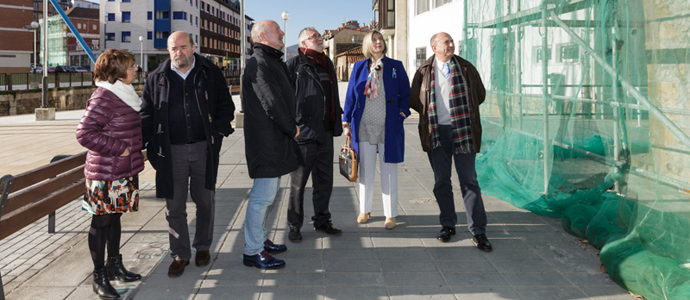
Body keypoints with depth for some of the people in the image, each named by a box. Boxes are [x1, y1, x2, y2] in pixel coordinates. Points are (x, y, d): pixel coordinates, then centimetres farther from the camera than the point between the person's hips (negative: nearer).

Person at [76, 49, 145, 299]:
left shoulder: (124, 93, 13)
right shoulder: (104, 97, -17)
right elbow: (85, 133, -22)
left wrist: (133, 151, 16)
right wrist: (118, 148, -19)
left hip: (124, 171, 9)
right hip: (105, 173, -9)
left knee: (115, 216, 18)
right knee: (102, 221, 0)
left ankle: (114, 265, 31)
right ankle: (99, 277, 10)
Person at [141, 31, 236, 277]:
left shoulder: (210, 74, 3)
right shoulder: (156, 79, 5)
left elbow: (226, 106, 7)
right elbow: (147, 114, 8)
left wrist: (218, 132, -5)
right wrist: (151, 146, -3)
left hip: (204, 148, 0)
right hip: (172, 151, 0)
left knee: (205, 200, 11)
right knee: (174, 205, 4)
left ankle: (203, 246, 29)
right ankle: (180, 254, 17)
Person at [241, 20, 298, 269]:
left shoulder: (273, 61, 18)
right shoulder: (259, 64, -16)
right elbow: (273, 103, -21)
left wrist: (290, 127, 8)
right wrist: (291, 129, -9)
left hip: (275, 139, 11)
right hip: (266, 141, -11)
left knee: (268, 192, 19)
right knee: (263, 194, -7)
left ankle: (259, 239, 31)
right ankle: (252, 252, 1)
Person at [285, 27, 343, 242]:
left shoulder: (327, 63, 16)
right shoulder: (295, 64, -7)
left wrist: (337, 122, 18)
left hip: (325, 133, 7)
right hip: (303, 132, -7)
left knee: (324, 180, 13)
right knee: (298, 182, 3)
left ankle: (321, 221, 26)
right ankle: (294, 226, 14)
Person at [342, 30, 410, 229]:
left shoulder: (395, 66, 5)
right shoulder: (359, 67, 8)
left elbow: (405, 93, 6)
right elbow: (350, 95, 9)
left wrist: (403, 112, -9)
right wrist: (347, 121, 5)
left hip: (388, 127, -1)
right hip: (364, 126, 1)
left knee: (389, 172, 4)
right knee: (365, 170, 9)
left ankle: (391, 215, 12)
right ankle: (364, 210, 23)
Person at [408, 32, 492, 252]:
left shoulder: (466, 68, 7)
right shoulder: (424, 71, 7)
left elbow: (480, 94, 17)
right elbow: (414, 100, 15)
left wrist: (464, 110, 11)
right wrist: (430, 112, 7)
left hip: (462, 129, -1)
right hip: (436, 131, 1)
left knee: (469, 180, -1)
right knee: (441, 182, 8)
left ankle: (478, 231, 3)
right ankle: (448, 225, 22)